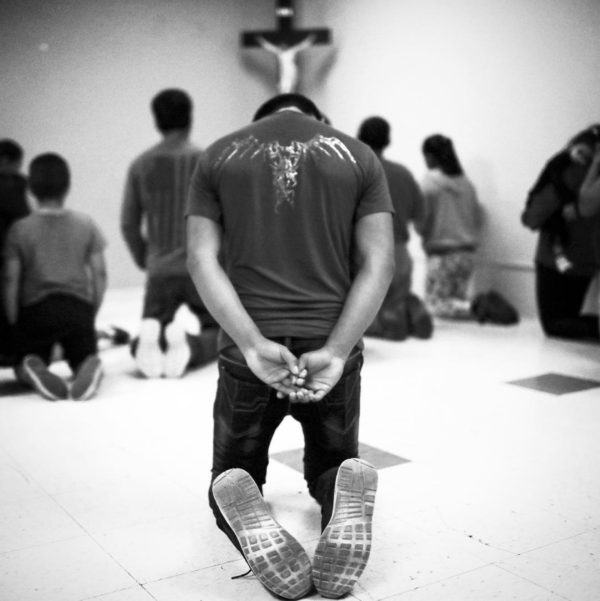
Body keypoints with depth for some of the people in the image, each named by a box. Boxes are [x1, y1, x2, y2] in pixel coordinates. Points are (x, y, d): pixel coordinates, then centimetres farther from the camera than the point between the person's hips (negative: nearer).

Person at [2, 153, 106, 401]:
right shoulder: (85, 224, 2)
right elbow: (99, 273, 1)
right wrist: (92, 314, 12)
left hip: (34, 308, 0)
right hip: (78, 306, 0)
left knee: (24, 363, 22)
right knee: (83, 355, 20)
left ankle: (33, 368, -18)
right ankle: (90, 365, -21)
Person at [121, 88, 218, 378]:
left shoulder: (141, 165, 4)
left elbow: (129, 224, 7)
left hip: (160, 271, 2)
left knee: (145, 340, 16)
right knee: (217, 333, 17)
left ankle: (151, 337, -23)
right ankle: (189, 346, -20)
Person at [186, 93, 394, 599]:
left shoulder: (219, 156, 8)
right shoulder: (357, 155, 8)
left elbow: (202, 259, -4)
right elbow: (378, 264, -4)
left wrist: (253, 344, -13)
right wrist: (335, 352, -11)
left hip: (246, 348, 0)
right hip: (332, 346, 1)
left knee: (233, 472, 21)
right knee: (333, 464, 24)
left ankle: (246, 511, -15)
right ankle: (345, 493, -13)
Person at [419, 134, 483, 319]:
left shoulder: (429, 181, -10)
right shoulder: (466, 182, 6)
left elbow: (421, 224, -10)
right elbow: (477, 219, 11)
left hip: (441, 253, -6)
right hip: (468, 252, 6)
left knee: (435, 303, 3)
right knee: (458, 298, 20)